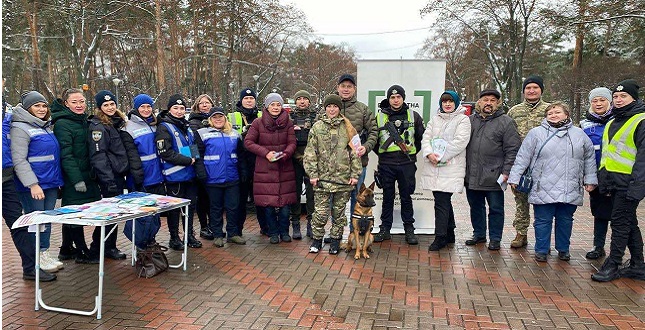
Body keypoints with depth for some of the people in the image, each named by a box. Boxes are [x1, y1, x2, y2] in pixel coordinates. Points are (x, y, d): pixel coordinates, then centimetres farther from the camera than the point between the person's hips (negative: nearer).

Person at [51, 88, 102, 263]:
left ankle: (66, 249, 28)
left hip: (86, 175, 8)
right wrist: (77, 180, -23)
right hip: (72, 177, -8)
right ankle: (82, 252, 9)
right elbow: (66, 155, -18)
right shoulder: (62, 124, -12)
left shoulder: (84, 121, 14)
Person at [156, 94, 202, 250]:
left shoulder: (186, 126, 16)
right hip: (174, 176, -7)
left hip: (190, 175, 7)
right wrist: (187, 160, -16)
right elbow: (165, 153, -17)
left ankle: (190, 235, 26)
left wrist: (195, 159, 7)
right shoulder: (164, 128, -8)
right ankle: (174, 238, 17)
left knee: (190, 205, 13)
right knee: (175, 208, 3)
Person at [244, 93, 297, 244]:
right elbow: (248, 142, -2)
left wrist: (285, 154, -20)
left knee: (285, 202, 3)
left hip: (285, 168, 1)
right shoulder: (258, 123, 0)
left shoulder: (288, 123, 4)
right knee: (268, 203, 2)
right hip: (265, 169, -1)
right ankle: (273, 233, 20)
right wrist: (265, 153, -13)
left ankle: (284, 231, 22)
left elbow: (292, 143, 1)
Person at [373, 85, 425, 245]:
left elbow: (422, 136, 14)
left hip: (407, 163, 0)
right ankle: (385, 229, 17)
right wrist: (381, 153, 8)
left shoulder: (413, 116, 5)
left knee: (406, 197, 6)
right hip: (386, 164, 1)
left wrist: (413, 151, 9)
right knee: (387, 197, 8)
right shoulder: (380, 116, 5)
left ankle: (409, 229, 16)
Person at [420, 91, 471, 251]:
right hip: (433, 168, 6)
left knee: (442, 202, -10)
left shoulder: (463, 120, 0)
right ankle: (449, 234, 26)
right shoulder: (435, 119, 17)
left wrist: (440, 156, -15)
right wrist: (429, 153, -12)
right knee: (444, 201, 13)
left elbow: (460, 142, -11)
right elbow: (426, 137, 7)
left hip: (451, 168, -5)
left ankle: (440, 237, -3)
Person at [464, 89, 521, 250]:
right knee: (476, 207, 16)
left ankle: (495, 239, 19)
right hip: (471, 176, 4)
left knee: (496, 209, 7)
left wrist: (506, 171, -13)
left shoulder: (506, 122, -3)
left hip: (493, 176, -4)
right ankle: (479, 234, 31)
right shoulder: (470, 120, 10)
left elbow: (512, 149, -6)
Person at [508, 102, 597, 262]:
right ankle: (541, 250, 16)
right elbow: (522, 157, -1)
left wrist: (590, 179, 11)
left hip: (570, 190, 3)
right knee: (543, 221, 3)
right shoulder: (536, 133, 1)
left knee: (565, 220, 13)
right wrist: (514, 178, -5)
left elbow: (589, 158, 16)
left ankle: (563, 249, 29)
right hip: (543, 189, -3)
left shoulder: (579, 134, 10)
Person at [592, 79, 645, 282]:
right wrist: (604, 181, 18)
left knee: (620, 222, -3)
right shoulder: (612, 123, 17)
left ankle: (612, 265, 6)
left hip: (628, 183, -8)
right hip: (614, 182, 9)